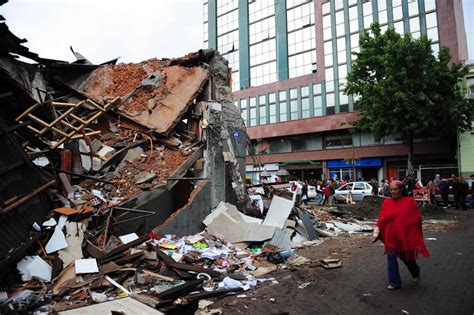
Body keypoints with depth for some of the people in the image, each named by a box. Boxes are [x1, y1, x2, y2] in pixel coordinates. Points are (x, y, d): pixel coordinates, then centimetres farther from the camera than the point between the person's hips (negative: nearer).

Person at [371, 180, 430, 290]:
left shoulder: (409, 202, -9)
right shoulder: (386, 202, -2)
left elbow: (417, 219, -4)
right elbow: (381, 219, -1)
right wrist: (376, 232, -6)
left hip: (405, 235, -2)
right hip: (391, 236, 2)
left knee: (406, 257, 15)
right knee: (391, 259, 4)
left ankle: (416, 272, 48)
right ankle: (394, 283, 18)